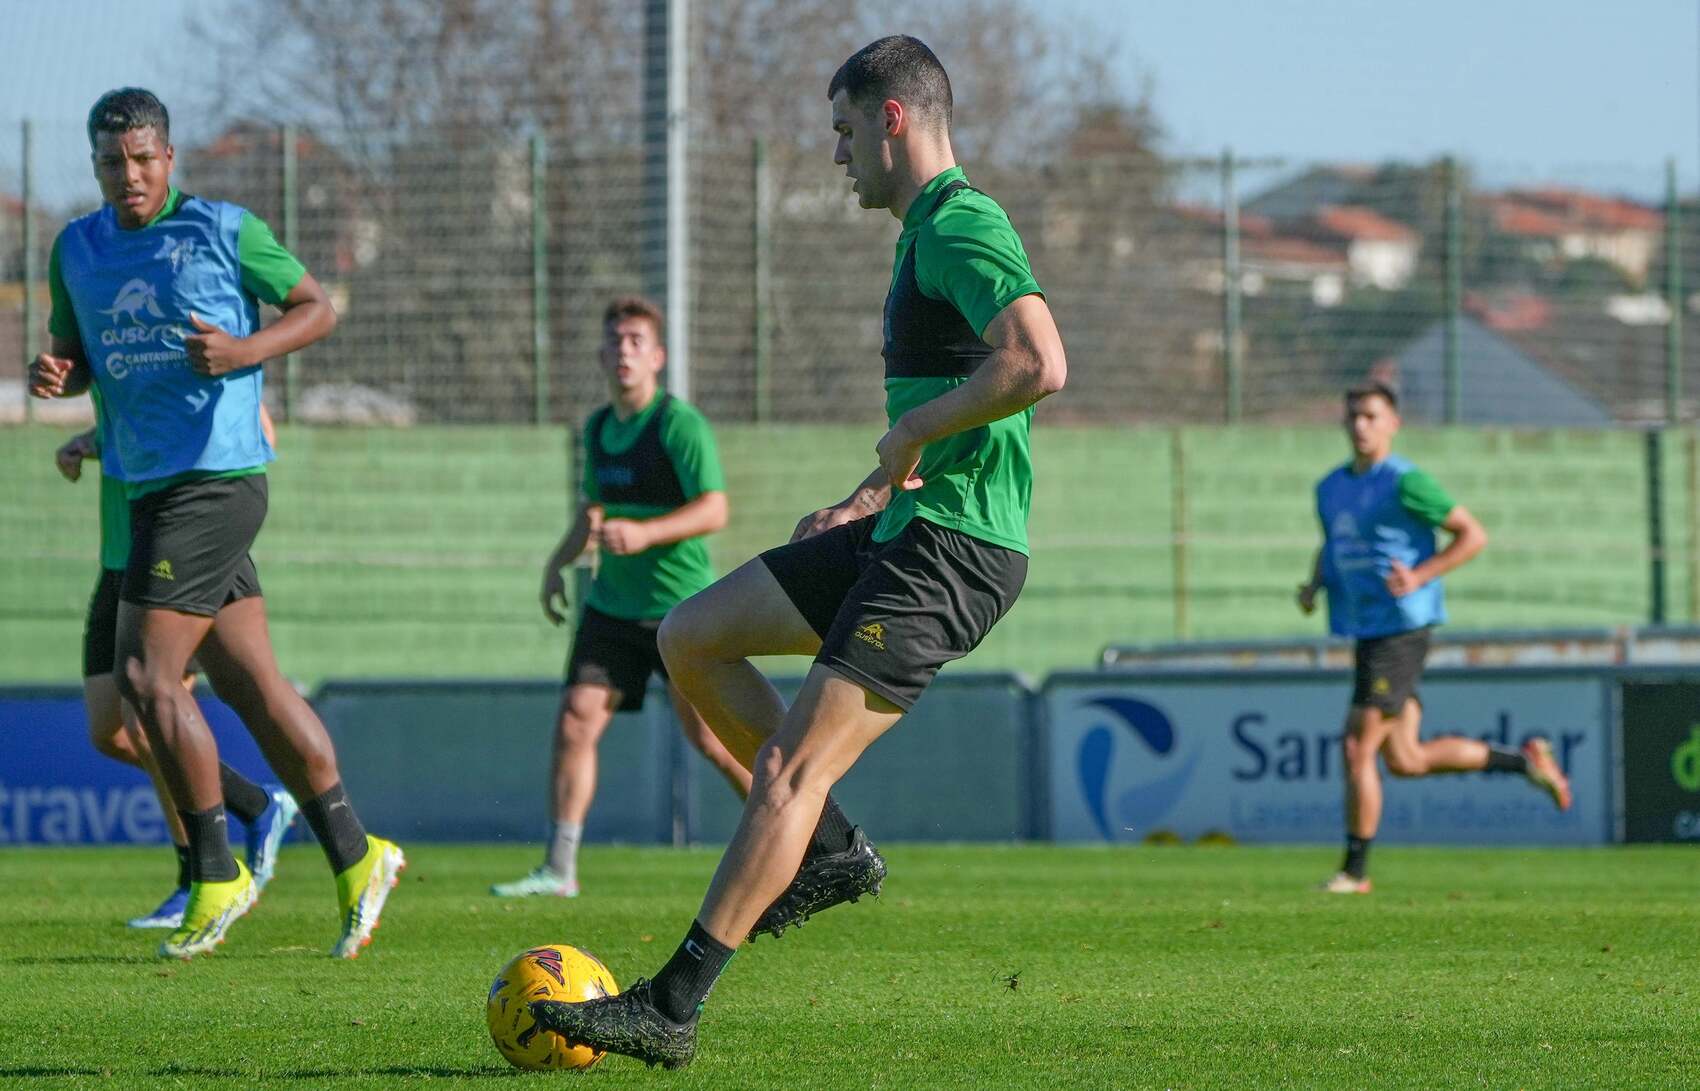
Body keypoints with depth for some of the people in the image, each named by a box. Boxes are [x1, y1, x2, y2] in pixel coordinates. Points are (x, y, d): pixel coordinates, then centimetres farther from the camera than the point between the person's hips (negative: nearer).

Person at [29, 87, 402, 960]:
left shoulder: (222, 230, -5)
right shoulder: (77, 248, 12)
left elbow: (317, 308, 1)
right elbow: (74, 356, 21)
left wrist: (244, 351, -16)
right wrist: (51, 374, -3)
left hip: (213, 480, -7)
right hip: (149, 487, 7)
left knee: (144, 674, -12)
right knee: (249, 683, 7)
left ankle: (216, 873, -3)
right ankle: (355, 856, 13)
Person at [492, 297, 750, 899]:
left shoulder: (680, 425, -12)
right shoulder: (598, 427, 11)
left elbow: (714, 509, -20)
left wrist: (645, 533, -31)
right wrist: (558, 562, 15)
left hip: (681, 609, -6)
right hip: (612, 605, 6)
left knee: (711, 740, -5)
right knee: (575, 720, -6)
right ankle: (559, 868, -3)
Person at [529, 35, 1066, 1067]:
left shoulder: (959, 225, -14)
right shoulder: (930, 233, 19)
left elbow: (1038, 365, -30)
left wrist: (914, 429, -18)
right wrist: (870, 499, 20)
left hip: (953, 550, -11)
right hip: (907, 532, 11)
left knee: (792, 766, -14)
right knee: (690, 637, 15)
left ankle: (673, 1009, -15)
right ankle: (834, 850, 14)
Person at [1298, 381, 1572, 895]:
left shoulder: (1405, 482, -10)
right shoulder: (1331, 488, 14)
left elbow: (1473, 534, -8)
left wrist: (1420, 577, -18)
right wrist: (1314, 584, 10)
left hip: (1400, 626, -9)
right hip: (1365, 632, 9)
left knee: (1358, 747, -10)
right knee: (1405, 760, 11)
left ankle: (1355, 870, 0)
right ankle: (1527, 761, 26)